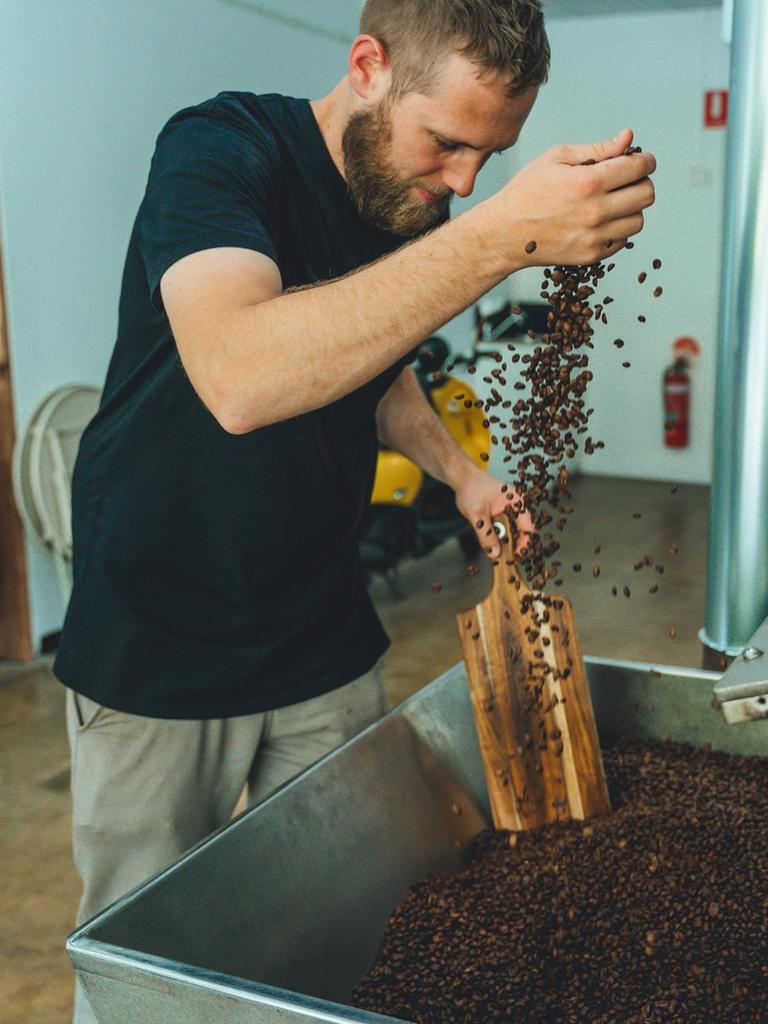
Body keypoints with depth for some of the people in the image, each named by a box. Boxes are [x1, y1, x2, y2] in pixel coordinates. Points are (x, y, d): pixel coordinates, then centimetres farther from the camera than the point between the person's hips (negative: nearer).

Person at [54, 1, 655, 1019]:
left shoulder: (420, 209, 2)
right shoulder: (221, 146, -18)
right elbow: (240, 378, -39)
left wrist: (462, 472, -1)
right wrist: (503, 235, -41)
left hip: (326, 646, 6)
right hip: (158, 654, -5)